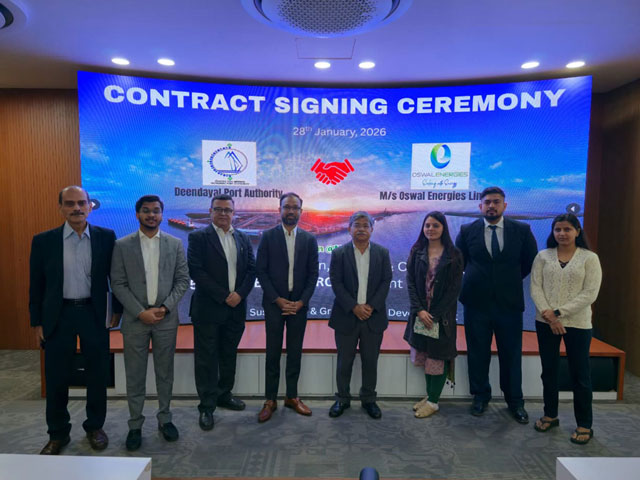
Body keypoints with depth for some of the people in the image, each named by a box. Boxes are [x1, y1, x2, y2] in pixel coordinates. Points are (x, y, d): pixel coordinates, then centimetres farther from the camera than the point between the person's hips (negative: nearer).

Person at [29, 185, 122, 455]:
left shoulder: (106, 237, -2)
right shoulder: (44, 240, -1)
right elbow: (36, 284, 3)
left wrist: (117, 309, 4)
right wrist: (37, 322, 2)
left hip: (95, 314, 0)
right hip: (57, 316, 0)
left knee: (98, 375, 10)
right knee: (56, 378, 10)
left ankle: (95, 427, 29)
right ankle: (58, 434, 29)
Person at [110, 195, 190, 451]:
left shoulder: (175, 244, 2)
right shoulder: (122, 245, -1)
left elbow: (183, 280, 2)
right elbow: (118, 284, -3)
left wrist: (166, 307, -10)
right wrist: (140, 312, -11)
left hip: (166, 318, 1)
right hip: (135, 319, -1)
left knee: (165, 372, 12)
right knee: (135, 375, 8)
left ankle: (165, 418, 28)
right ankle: (135, 425, 24)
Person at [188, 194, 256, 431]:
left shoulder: (243, 239, 11)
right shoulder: (198, 237, -4)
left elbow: (252, 269, 7)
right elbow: (196, 271, -13)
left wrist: (239, 294, -9)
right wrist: (224, 296, -15)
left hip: (236, 308, 5)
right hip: (208, 309, -4)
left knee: (229, 356, 16)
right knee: (207, 359, 3)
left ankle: (224, 395, 33)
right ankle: (207, 406, 15)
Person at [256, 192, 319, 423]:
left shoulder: (309, 239, 4)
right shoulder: (268, 236, -1)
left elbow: (313, 273, 3)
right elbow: (261, 270, -3)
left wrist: (301, 301, -7)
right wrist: (278, 299, -10)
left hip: (299, 304, 2)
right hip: (274, 303, -1)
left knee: (295, 352, 9)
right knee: (273, 353, 5)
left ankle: (292, 396, 23)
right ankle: (270, 400, 15)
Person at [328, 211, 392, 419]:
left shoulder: (382, 253, 4)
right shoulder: (339, 253, -1)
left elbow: (386, 282, 0)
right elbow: (336, 283, -6)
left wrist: (371, 306, -11)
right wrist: (354, 307, -14)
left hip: (373, 317, 1)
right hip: (346, 317, -1)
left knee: (371, 361, 11)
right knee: (344, 361, 9)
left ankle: (368, 399, 27)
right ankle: (342, 399, 26)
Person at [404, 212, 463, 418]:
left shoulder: (454, 254, -4)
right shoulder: (417, 252, 4)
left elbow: (455, 288, -7)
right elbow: (410, 282, 0)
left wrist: (435, 314, -12)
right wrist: (419, 310, -12)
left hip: (442, 315, -3)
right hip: (420, 313, 3)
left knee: (437, 357, 5)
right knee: (421, 356, 10)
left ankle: (433, 401, 21)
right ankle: (430, 394, 29)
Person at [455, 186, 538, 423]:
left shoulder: (521, 230, 0)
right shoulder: (467, 231, -1)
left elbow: (531, 260, 12)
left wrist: (512, 279, 10)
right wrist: (475, 279, 7)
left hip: (509, 302, 0)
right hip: (477, 302, 0)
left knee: (512, 354, 9)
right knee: (478, 353, 10)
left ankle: (515, 401, 27)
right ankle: (480, 396, 28)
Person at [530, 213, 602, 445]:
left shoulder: (590, 258, -2)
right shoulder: (543, 256, 4)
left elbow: (590, 293, -8)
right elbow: (535, 287, 0)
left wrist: (559, 312, -13)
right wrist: (548, 315, -13)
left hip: (577, 323, -2)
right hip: (546, 322, 2)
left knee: (580, 374, 6)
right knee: (548, 370, 12)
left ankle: (584, 425, 20)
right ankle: (550, 415, 28)